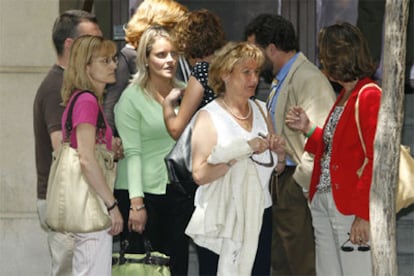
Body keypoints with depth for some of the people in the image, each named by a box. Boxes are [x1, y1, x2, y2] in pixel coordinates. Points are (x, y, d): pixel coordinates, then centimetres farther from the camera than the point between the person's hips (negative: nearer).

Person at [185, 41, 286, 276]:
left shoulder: (259, 110, 12)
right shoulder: (209, 116, -6)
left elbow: (278, 168, 19)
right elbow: (200, 174, -20)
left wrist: (279, 151, -2)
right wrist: (244, 150, -22)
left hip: (259, 215, 5)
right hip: (223, 219, -5)